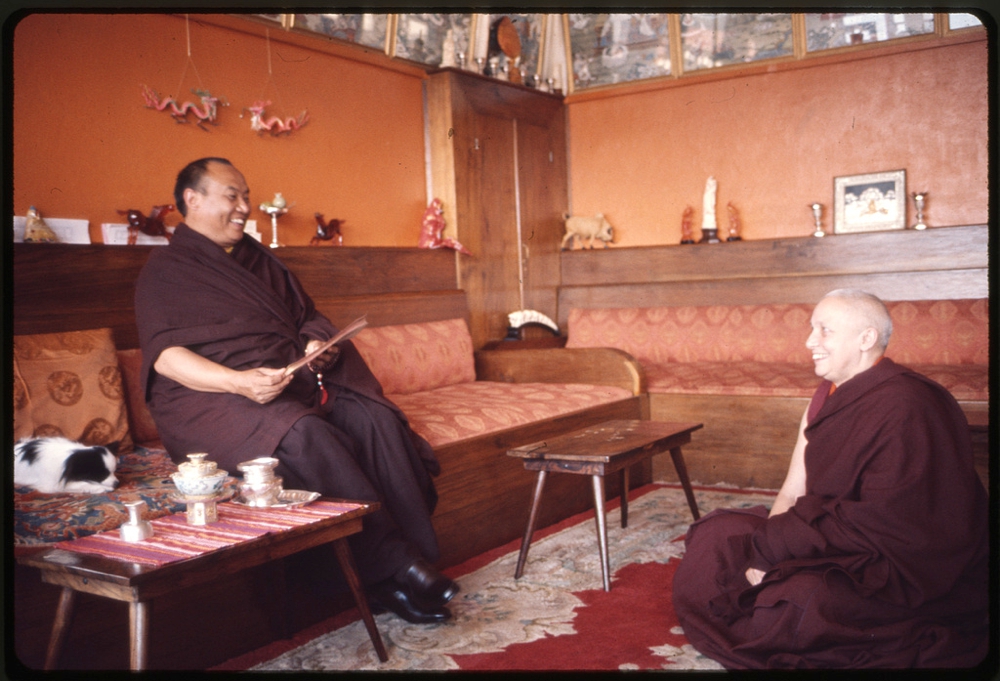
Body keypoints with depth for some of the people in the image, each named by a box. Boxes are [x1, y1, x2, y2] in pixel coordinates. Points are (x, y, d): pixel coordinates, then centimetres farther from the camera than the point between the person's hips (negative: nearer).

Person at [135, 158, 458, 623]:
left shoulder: (259, 260, 24)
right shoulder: (165, 270, 5)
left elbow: (310, 319, 24)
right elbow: (166, 357, -9)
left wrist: (319, 345, -2)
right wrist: (239, 382, -26)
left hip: (298, 384, 6)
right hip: (212, 396, -6)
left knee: (374, 417, -23)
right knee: (306, 436, -36)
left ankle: (418, 556, -25)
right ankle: (390, 568, -32)